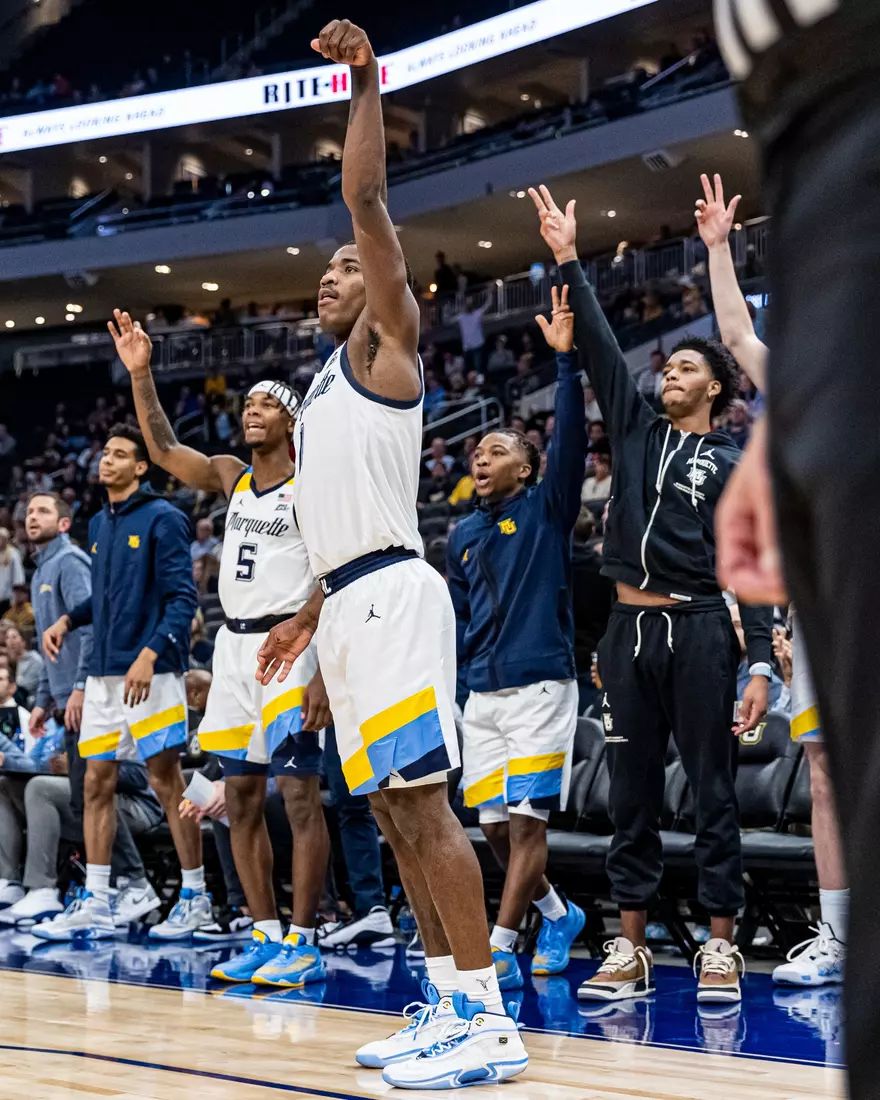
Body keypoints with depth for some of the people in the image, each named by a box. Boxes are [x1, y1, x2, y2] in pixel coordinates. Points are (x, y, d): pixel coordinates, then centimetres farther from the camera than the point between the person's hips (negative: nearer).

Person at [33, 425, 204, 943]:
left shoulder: (162, 519, -8)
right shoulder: (99, 524, 15)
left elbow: (183, 597, -14)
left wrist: (149, 655, -23)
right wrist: (67, 621, 12)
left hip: (150, 673, -8)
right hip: (103, 674, 8)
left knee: (167, 783, -2)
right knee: (97, 783, 6)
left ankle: (195, 897, 8)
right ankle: (95, 906, 10)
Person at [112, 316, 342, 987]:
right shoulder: (232, 478, 12)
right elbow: (162, 449, 9)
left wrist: (324, 673, -20)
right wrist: (140, 375, -2)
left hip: (288, 645, -7)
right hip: (234, 645, 7)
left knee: (300, 794, -9)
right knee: (242, 799, 7)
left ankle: (302, 943, -5)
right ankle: (266, 936, 13)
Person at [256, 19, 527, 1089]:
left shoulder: (387, 342, 1)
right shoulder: (328, 385, 25)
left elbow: (367, 199, -11)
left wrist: (366, 80, -10)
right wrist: (307, 615, 31)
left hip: (388, 596, -10)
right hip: (349, 600, 10)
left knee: (422, 803, -13)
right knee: (391, 810, 9)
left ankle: (488, 1018, -13)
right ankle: (450, 1004, 13)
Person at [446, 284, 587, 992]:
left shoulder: (546, 509, 0)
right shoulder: (463, 535, 16)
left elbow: (571, 437, -14)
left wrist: (566, 359, -23)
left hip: (541, 686, -6)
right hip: (483, 692, 6)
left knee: (526, 822, -9)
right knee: (495, 827, 8)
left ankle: (499, 950, -8)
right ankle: (558, 915, 29)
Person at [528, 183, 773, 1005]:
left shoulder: (733, 466, 2)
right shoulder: (637, 431, 14)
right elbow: (598, 350, 10)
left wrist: (761, 663, -11)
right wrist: (568, 262, 4)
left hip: (698, 633, -4)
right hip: (629, 631, 5)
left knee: (713, 793, -1)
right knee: (631, 797, 5)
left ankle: (720, 946, 4)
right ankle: (630, 949, 9)